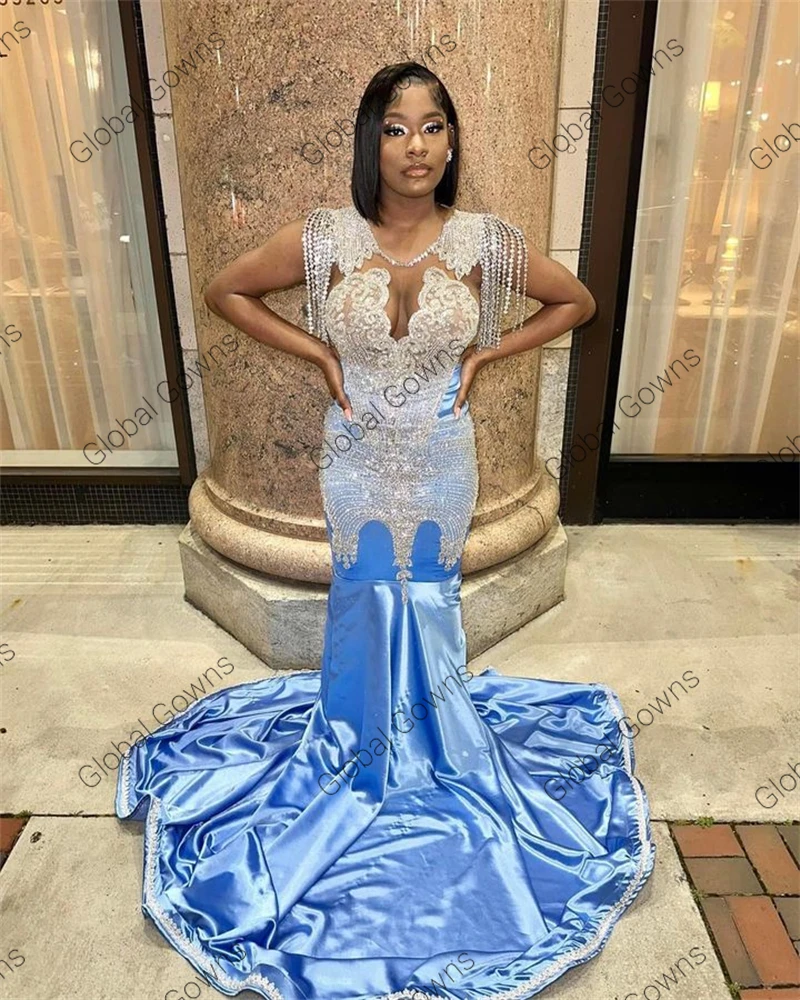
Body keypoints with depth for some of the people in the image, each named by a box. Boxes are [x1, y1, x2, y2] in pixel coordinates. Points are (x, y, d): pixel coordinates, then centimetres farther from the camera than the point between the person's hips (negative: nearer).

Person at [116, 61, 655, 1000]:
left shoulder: (486, 241, -10)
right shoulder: (324, 237, -11)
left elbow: (576, 301, 5)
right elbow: (225, 292, 2)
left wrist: (485, 353, -3)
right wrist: (318, 354, -6)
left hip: (442, 460, 0)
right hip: (357, 459, 0)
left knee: (430, 598, 16)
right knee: (364, 597, 15)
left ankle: (433, 731, 44)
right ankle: (364, 737, 43)